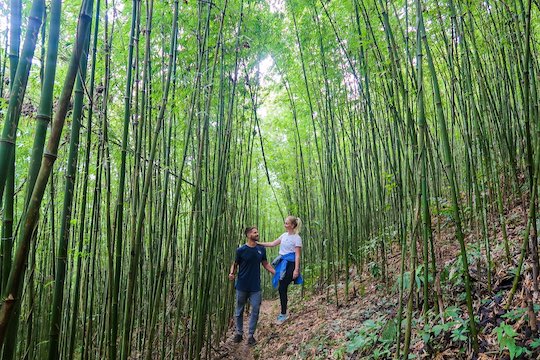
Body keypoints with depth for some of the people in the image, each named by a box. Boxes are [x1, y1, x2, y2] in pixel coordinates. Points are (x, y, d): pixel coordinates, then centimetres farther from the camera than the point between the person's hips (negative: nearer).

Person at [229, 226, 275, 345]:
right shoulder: (241, 250, -8)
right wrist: (232, 273, -21)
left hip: (255, 287, 2)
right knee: (239, 311, 11)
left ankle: (251, 335, 18)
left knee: (255, 311, 3)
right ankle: (239, 332, 28)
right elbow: (235, 265, -1)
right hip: (242, 286, -2)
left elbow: (266, 264, 10)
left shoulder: (261, 249, 2)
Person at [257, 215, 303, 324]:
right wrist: (258, 243, 3)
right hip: (282, 262, 7)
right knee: (282, 288, 9)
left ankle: (283, 314, 10)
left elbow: (297, 255, -12)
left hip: (290, 264, -7)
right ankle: (283, 313, 22)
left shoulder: (297, 238, -10)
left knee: (282, 288, -4)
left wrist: (296, 269, -18)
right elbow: (272, 244, 11)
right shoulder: (284, 235, 11)